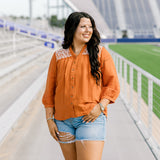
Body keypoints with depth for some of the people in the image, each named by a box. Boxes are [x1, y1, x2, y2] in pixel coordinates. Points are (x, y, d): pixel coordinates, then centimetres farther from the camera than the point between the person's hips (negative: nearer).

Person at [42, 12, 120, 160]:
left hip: (91, 119, -3)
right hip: (63, 121, 3)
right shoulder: (58, 56, 7)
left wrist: (101, 106, -12)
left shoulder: (100, 53, 3)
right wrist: (50, 119, 6)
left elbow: (113, 84, 3)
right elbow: (50, 90, 11)